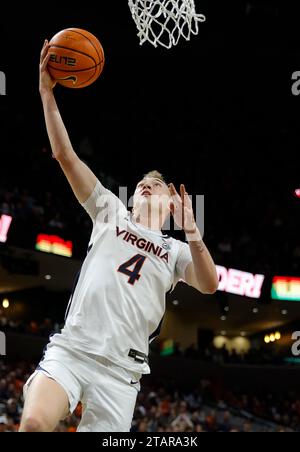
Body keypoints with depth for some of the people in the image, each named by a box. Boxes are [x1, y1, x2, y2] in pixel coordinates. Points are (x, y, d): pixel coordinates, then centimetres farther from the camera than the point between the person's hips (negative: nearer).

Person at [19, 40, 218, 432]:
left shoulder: (176, 251, 18)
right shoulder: (112, 214, 17)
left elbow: (209, 285, -2)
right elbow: (66, 156, 9)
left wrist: (191, 231, -14)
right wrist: (47, 94, 2)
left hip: (120, 371, 1)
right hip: (69, 350, -1)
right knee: (34, 423, -27)